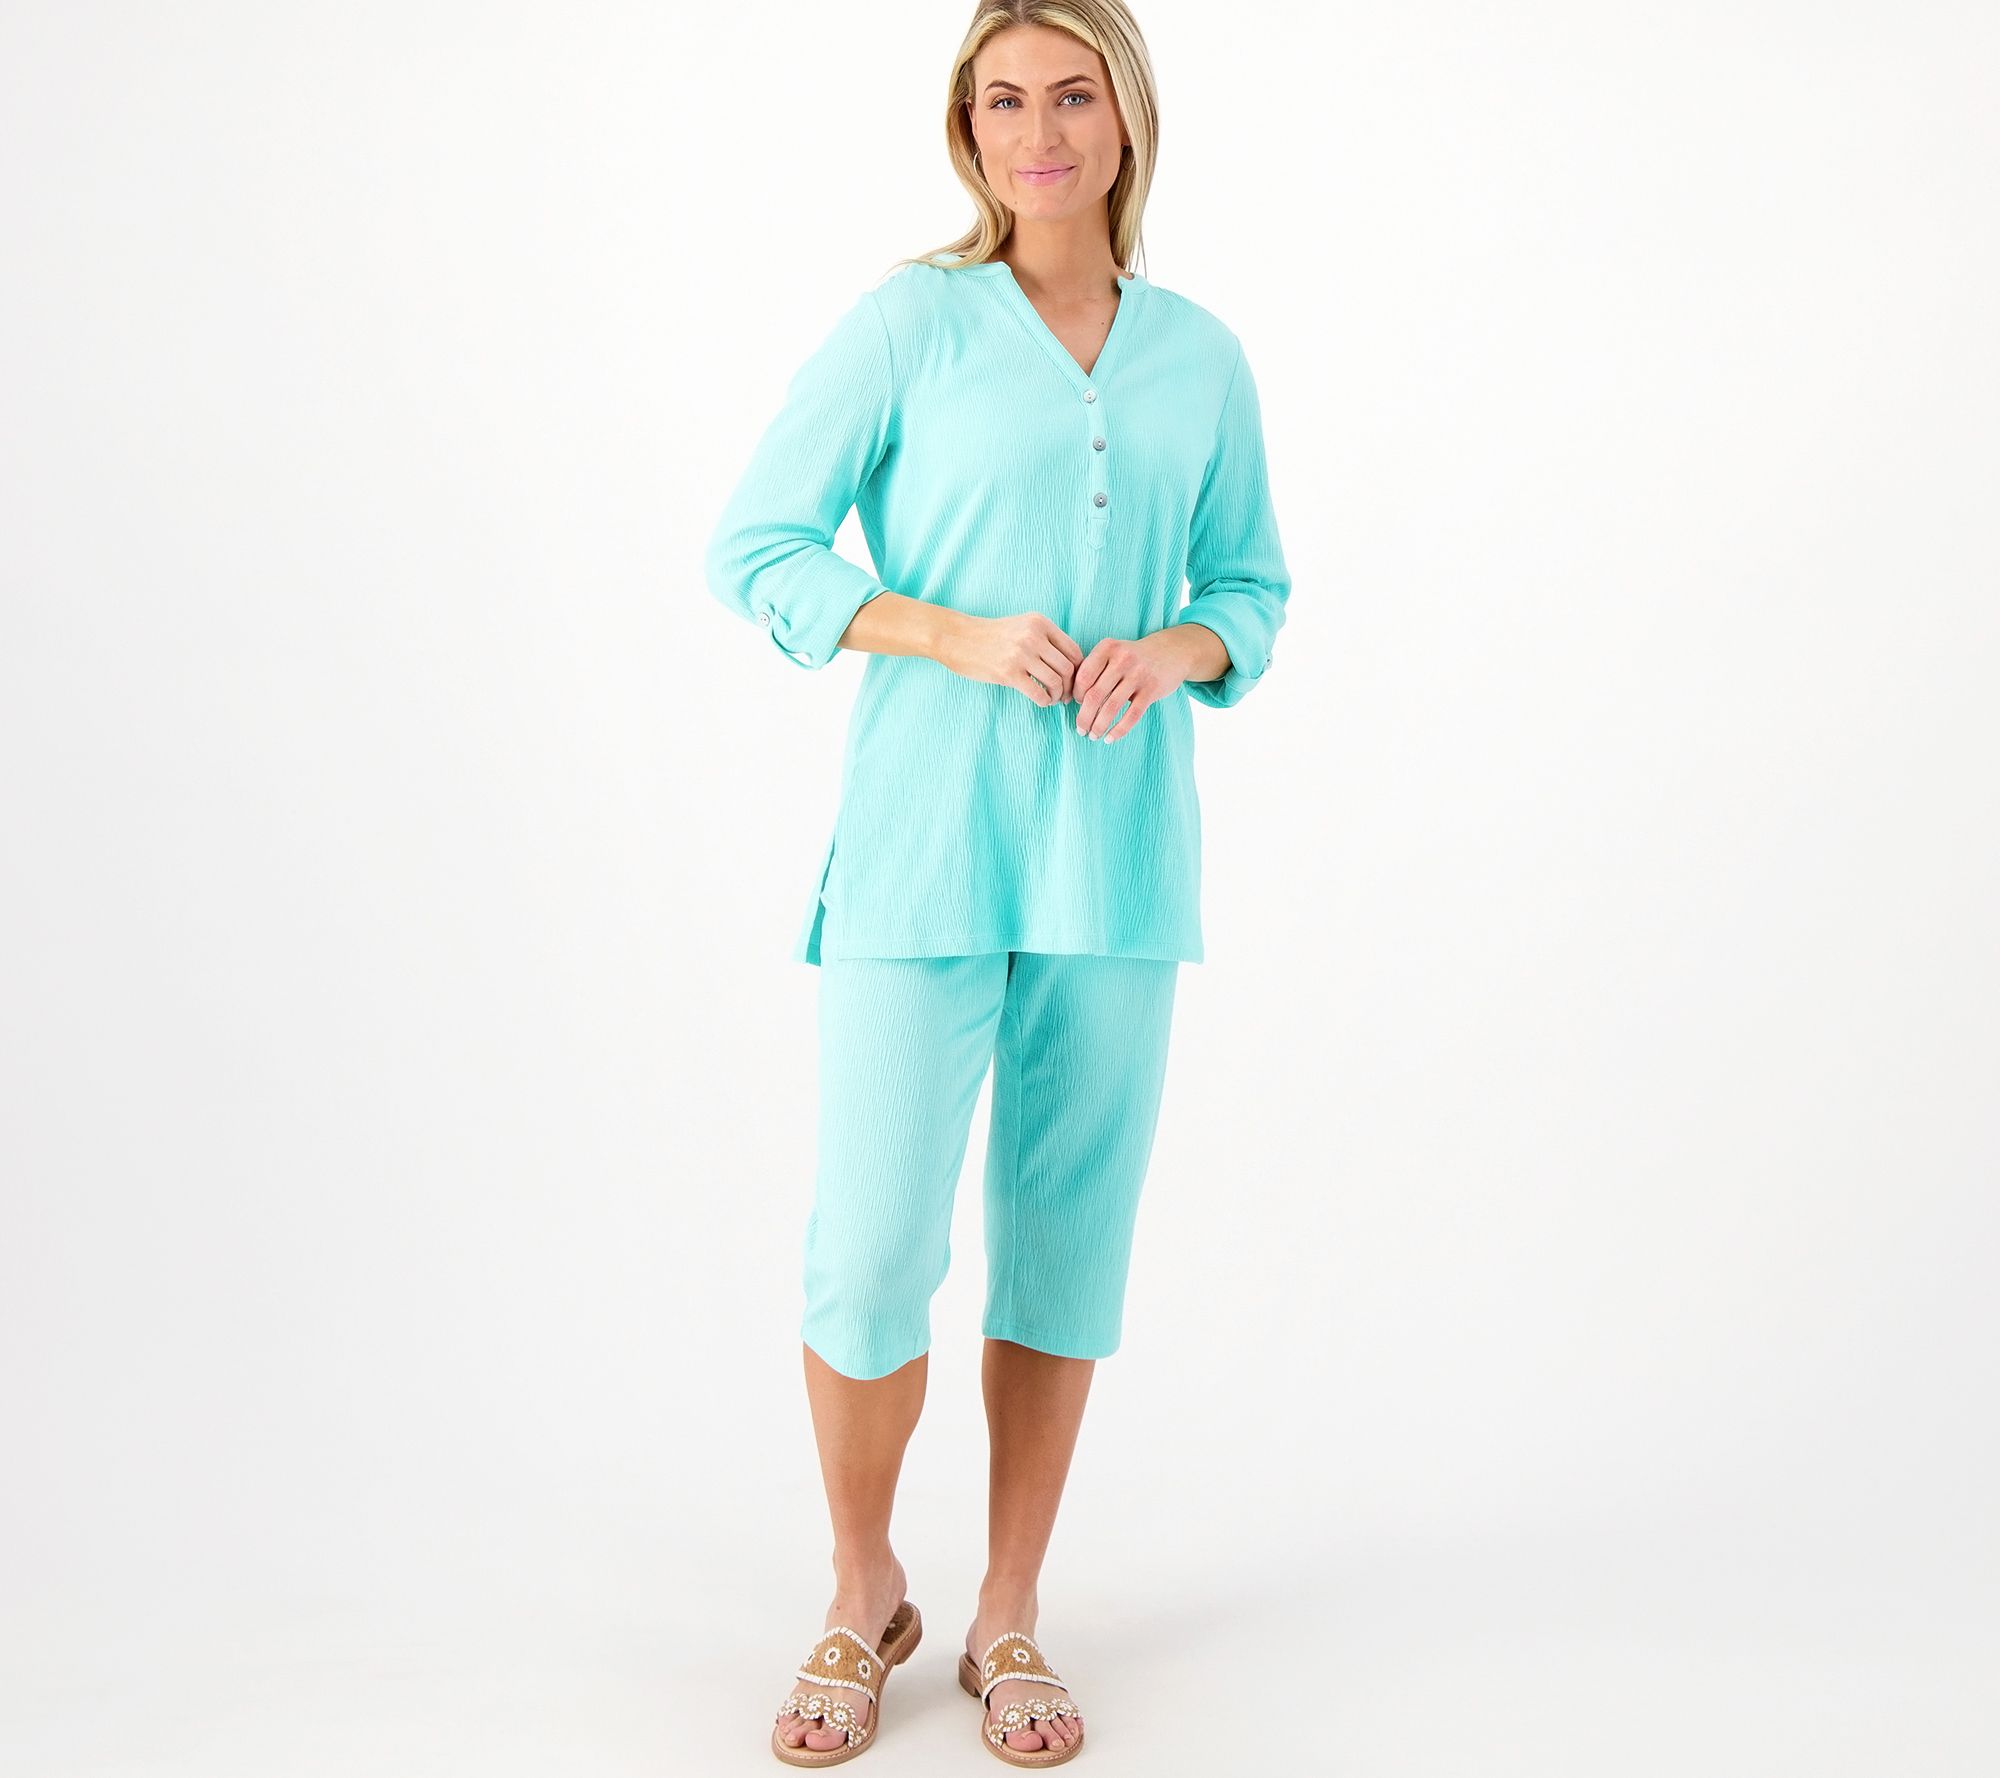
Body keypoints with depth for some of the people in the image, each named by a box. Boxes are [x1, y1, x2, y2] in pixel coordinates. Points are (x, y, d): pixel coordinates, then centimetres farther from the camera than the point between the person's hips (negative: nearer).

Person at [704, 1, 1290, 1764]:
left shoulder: (1203, 358, 10)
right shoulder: (909, 324, 1)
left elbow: (1254, 587, 17)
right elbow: (755, 544, 0)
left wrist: (1172, 650, -6)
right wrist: (958, 637, -13)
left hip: (1117, 856, 3)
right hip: (924, 845, -3)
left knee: (1069, 1244, 7)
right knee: (873, 1249, -4)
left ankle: (1010, 1618, 24)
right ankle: (864, 1601, 21)